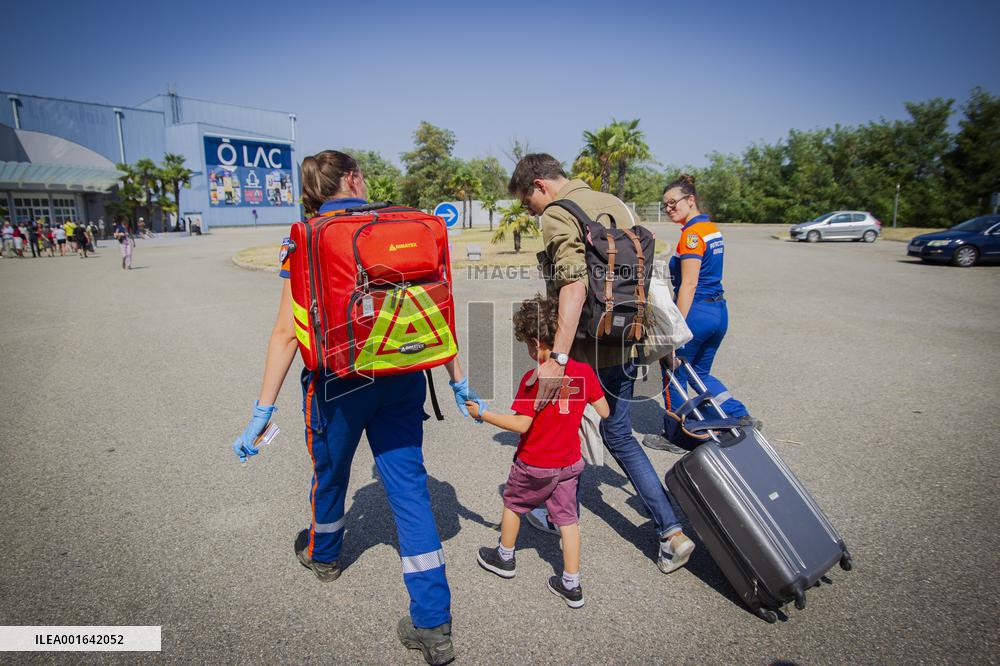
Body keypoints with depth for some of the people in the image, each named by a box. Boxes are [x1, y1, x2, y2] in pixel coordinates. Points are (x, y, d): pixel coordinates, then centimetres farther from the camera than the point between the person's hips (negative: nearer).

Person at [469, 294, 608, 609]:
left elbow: (521, 424, -22)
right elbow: (604, 412, -1)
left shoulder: (533, 378, -23)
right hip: (570, 464, 5)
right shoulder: (584, 371, -7)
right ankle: (572, 585, 18)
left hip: (534, 466, -4)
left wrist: (483, 413, -13)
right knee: (567, 518, 13)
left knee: (513, 503, 20)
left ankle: (504, 557, 40)